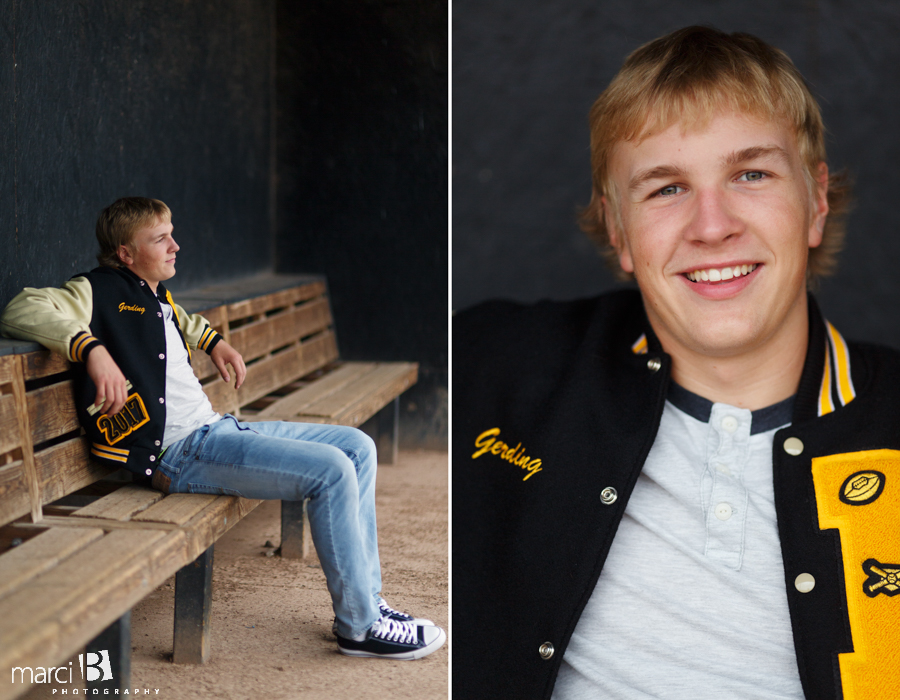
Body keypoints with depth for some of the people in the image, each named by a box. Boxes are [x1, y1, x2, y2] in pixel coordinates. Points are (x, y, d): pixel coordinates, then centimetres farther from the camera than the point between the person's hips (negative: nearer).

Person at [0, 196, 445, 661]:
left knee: (358, 448, 7)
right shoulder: (99, 292, -5)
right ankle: (360, 627, -12)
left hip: (217, 429, 10)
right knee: (332, 470, -22)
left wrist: (213, 342, 28)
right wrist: (93, 349, -33)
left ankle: (366, 600, 8)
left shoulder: (156, 296, 21)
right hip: (178, 452, -10)